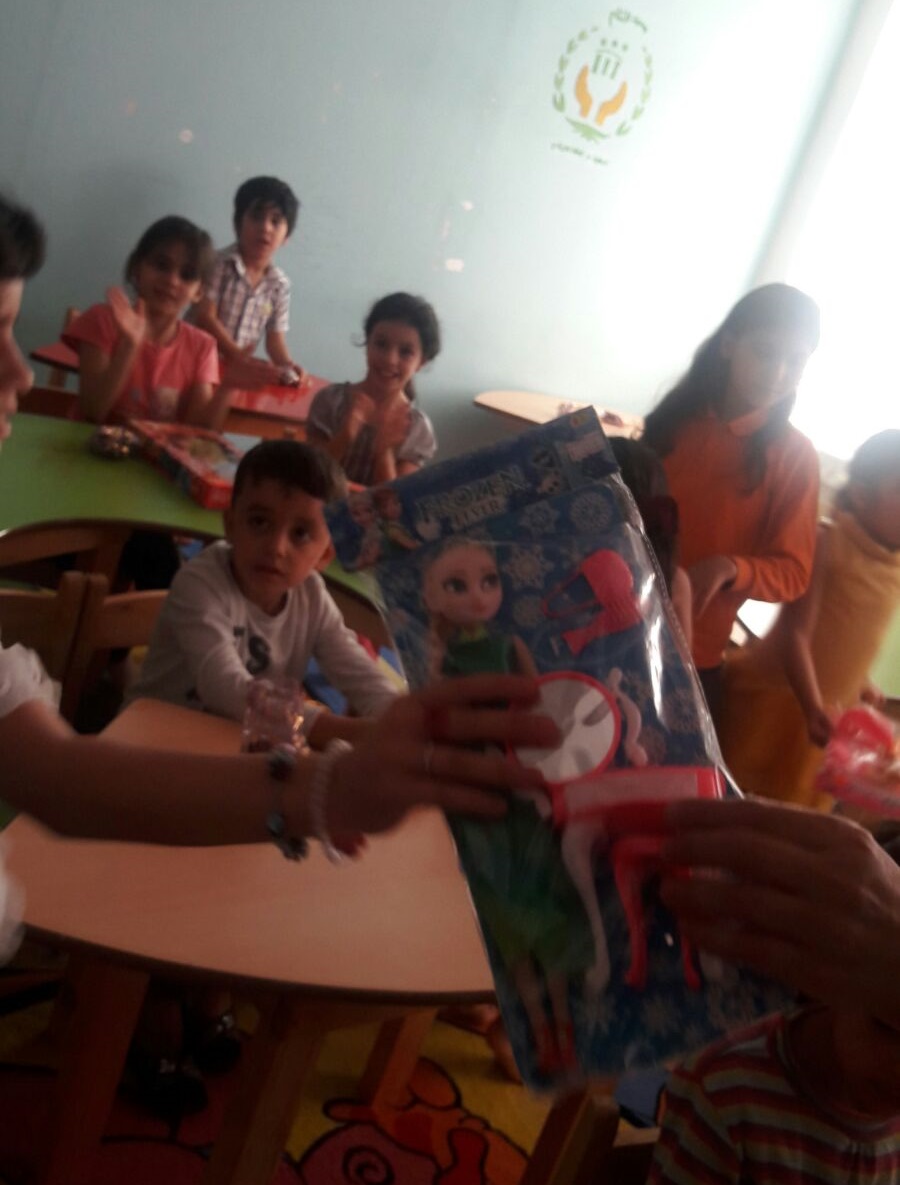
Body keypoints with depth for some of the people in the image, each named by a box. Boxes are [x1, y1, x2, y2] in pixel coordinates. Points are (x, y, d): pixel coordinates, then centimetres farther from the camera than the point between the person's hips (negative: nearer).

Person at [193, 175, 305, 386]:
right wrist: (236, 355, -23)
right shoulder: (218, 264, -8)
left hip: (240, 369, 5)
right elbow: (205, 318, -14)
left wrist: (287, 365, -17)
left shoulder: (280, 284, 4)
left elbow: (275, 337, 4)